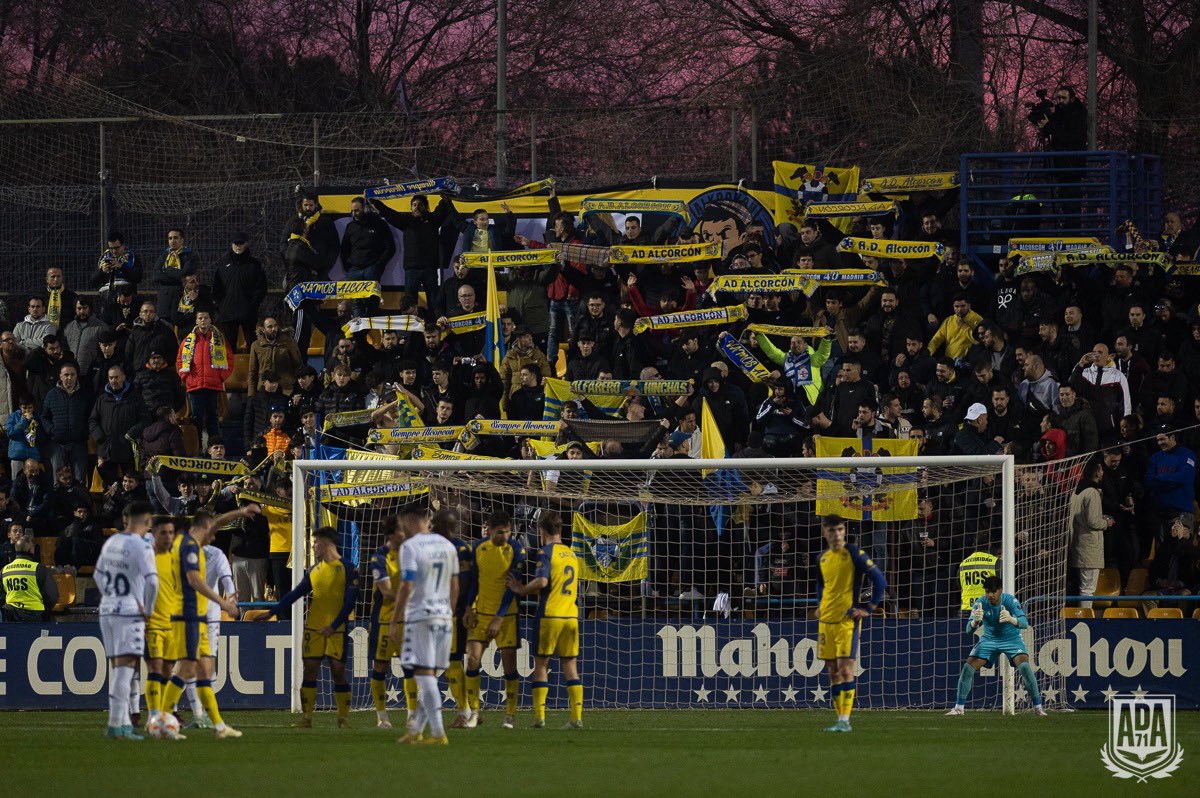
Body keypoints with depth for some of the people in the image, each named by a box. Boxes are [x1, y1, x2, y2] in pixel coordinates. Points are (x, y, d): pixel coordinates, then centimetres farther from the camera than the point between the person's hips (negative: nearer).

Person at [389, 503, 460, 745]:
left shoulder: (410, 547, -10)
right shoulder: (448, 546, 12)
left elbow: (406, 587, -14)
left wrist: (394, 621, -9)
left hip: (420, 616, -7)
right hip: (444, 617, 7)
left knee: (425, 676, -6)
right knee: (430, 677, 12)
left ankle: (438, 733, -13)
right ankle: (416, 730, 17)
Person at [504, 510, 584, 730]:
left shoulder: (547, 552, -8)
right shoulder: (571, 554, 15)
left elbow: (542, 581, -22)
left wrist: (522, 589, -5)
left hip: (550, 615, -6)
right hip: (571, 615, 6)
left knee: (541, 663, 4)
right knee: (570, 664, 6)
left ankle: (539, 715, 0)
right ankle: (576, 717, 0)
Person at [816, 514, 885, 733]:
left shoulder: (854, 554, -7)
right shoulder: (823, 558, 11)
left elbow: (879, 581, -8)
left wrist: (869, 609, -10)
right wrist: (820, 605, 15)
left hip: (847, 619, -7)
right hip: (826, 620, 7)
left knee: (845, 667, -13)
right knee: (833, 670, 7)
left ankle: (845, 720, -15)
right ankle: (840, 718, 12)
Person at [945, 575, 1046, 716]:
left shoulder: (1010, 601, -24)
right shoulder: (980, 604, -19)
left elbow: (1025, 623, -35)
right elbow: (969, 630, -26)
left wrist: (1011, 619, -58)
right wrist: (975, 621, -52)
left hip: (1012, 639, -2)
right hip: (989, 640, 2)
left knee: (1024, 666, -24)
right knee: (968, 667, -11)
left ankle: (1037, 707, -13)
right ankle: (959, 707, 3)